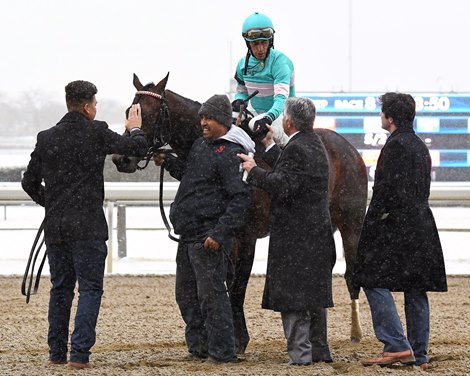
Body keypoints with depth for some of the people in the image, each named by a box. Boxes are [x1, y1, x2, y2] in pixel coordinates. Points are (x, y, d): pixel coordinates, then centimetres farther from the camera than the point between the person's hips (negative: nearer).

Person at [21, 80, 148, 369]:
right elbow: (138, 148, 0)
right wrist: (135, 129, 21)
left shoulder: (46, 138, 6)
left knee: (61, 288, 14)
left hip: (55, 226, 5)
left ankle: (57, 352, 17)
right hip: (88, 226, -5)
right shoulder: (96, 133, -7)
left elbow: (29, 182, 12)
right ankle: (80, 353, -12)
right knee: (90, 288, -2)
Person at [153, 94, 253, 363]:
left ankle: (222, 351, -1)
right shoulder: (201, 145, 14)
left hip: (209, 237, -10)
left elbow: (241, 198, -20)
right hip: (189, 234, 10)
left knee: (211, 293, -7)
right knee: (186, 294, 16)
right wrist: (168, 162, 15)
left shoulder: (231, 154, -15)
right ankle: (199, 348, 26)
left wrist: (219, 233, -25)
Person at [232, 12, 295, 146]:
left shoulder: (279, 61, -18)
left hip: (280, 113, -7)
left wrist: (268, 119, -47)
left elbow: (281, 98, -30)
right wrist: (238, 101, -6)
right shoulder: (244, 64, 3)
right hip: (258, 114, 7)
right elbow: (242, 91, 20)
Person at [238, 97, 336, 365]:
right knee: (314, 294, 17)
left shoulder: (296, 149, -18)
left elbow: (282, 186, -26)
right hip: (319, 232, 10)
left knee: (293, 294, -5)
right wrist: (270, 147, 26)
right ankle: (319, 349, 24)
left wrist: (254, 170, -13)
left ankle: (300, 353, -7)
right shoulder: (316, 144, 12)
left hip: (295, 236, -10)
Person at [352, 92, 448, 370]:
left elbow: (386, 189, -17)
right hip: (422, 224, 9)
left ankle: (397, 346, -15)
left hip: (396, 226, -9)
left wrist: (370, 222, -12)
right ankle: (419, 355, 10)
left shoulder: (396, 145, -13)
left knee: (375, 282, -6)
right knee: (416, 289, 9)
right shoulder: (421, 146, 16)